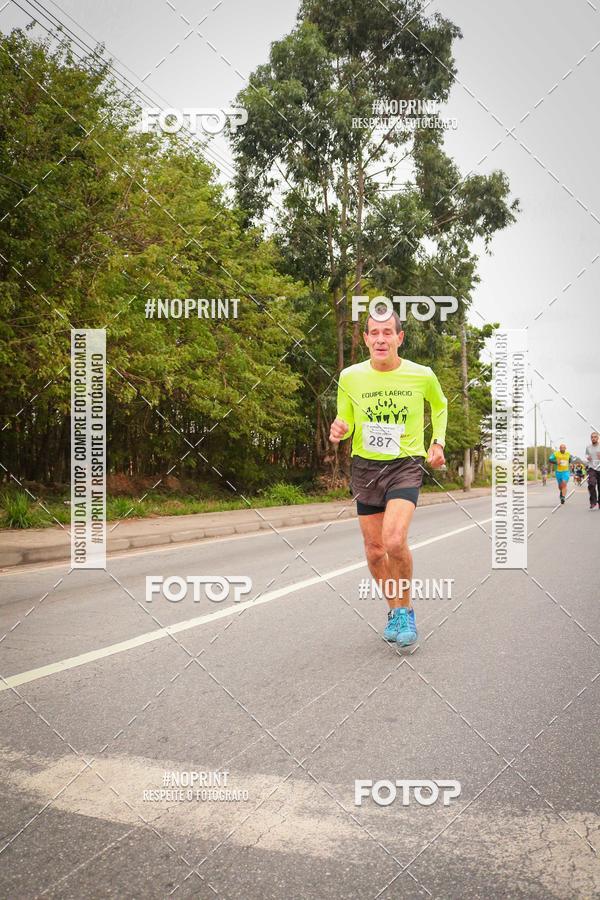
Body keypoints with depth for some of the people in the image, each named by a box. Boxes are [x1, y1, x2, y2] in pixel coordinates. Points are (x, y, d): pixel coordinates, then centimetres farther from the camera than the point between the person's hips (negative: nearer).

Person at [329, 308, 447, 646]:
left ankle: (406, 610, 2)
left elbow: (440, 406, 18)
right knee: (374, 550, 7)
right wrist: (339, 431, -13)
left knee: (394, 541, -22)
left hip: (406, 465, -3)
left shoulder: (422, 376, -5)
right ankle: (395, 609, 32)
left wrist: (438, 442, 8)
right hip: (366, 466, 3)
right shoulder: (350, 377, -3)